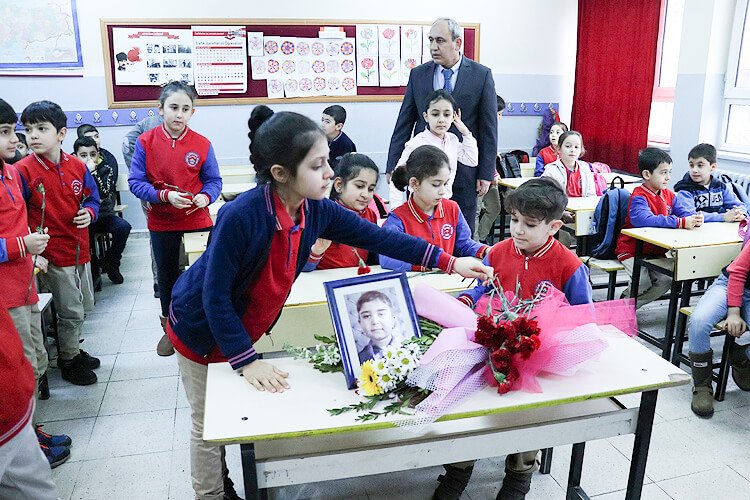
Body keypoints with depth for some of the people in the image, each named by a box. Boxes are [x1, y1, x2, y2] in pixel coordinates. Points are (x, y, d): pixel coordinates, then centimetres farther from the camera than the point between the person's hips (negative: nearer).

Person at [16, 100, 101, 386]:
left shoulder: (77, 166, 0)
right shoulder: (23, 171, -14)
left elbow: (92, 199, 13)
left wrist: (89, 212, -10)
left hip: (80, 250, 5)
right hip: (52, 255, -5)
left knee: (85, 307, 18)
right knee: (71, 312, 4)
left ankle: (71, 350, 40)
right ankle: (68, 362, 25)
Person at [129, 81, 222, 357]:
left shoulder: (203, 144, -7)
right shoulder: (145, 142, -8)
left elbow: (213, 181, -1)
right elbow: (135, 182, -8)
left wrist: (206, 197, -22)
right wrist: (165, 195, -22)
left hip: (197, 220, -1)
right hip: (162, 223, 1)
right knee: (167, 276, 16)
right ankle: (170, 328, 35)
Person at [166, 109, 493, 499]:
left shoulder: (316, 210, -17)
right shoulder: (241, 216, -35)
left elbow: (376, 237, -11)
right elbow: (215, 295, -28)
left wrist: (448, 262, -12)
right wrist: (246, 360, -26)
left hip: (244, 328, 6)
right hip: (201, 329, -5)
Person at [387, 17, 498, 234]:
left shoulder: (482, 75, -1)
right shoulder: (418, 74, 5)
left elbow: (488, 128, -1)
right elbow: (404, 124, 6)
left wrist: (486, 173, -4)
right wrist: (394, 167, 1)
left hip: (463, 170, -1)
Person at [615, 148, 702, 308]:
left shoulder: (669, 195, 7)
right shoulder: (639, 197, -19)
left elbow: (682, 213, 2)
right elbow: (643, 220, -38)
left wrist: (694, 218, -24)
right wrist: (681, 223, -41)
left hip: (656, 251, 7)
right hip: (632, 250, -7)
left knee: (666, 281, -7)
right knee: (643, 284, -20)